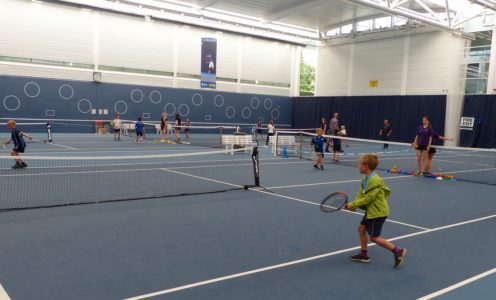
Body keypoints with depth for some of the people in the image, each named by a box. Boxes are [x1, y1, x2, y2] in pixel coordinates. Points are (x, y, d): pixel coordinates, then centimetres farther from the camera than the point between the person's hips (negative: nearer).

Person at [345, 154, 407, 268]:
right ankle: (363, 254, 26)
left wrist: (353, 204, -20)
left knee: (374, 237, -3)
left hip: (378, 212, -10)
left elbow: (368, 198, -25)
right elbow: (361, 194, 5)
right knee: (361, 228, 14)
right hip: (371, 211, 10)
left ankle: (397, 251, 4)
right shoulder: (365, 179, 5)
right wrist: (353, 205, -11)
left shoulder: (374, 181, -25)